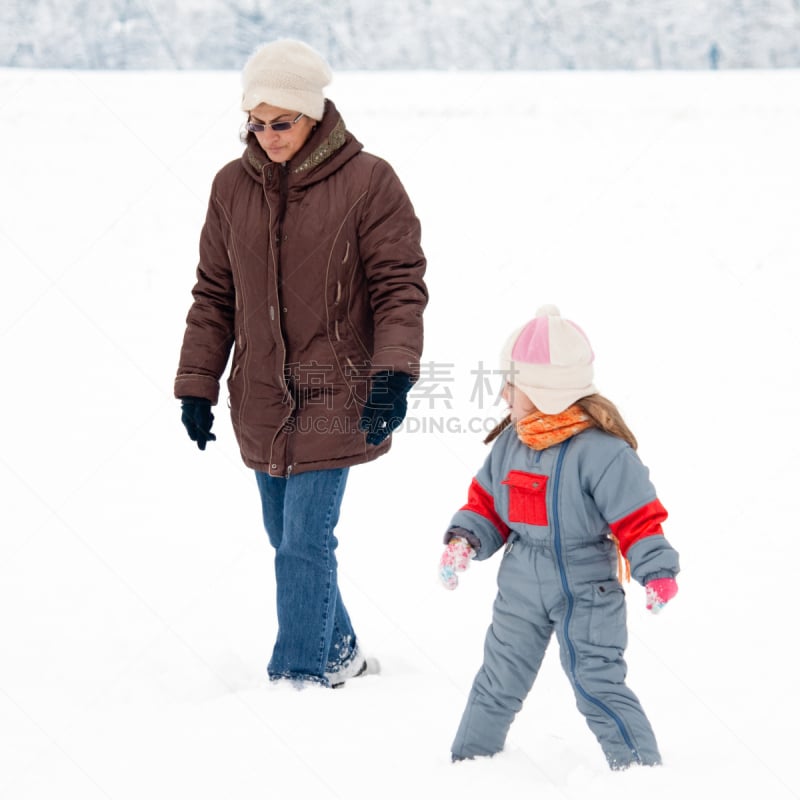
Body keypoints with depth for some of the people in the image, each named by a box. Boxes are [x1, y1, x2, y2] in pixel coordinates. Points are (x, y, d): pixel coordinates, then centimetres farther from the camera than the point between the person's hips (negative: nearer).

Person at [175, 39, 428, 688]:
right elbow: (215, 294, 11)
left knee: (304, 544, -10)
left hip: (334, 399, -5)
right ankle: (339, 654, 32)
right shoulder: (233, 185, 4)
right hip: (261, 402, 5)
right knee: (287, 538, 14)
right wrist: (196, 385, 8)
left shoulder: (368, 182, -9)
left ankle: (299, 680, -2)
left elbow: (400, 287, -8)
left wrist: (394, 375, -20)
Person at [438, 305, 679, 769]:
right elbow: (487, 502, 12)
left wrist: (657, 571, -25)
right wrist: (465, 540, -4)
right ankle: (470, 757, 34)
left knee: (597, 684, -9)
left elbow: (637, 517, -19)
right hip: (521, 588, 7)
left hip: (586, 591, -7)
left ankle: (643, 767, 1)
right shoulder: (509, 444, 1)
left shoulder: (600, 451, -21)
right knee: (499, 679, 18)